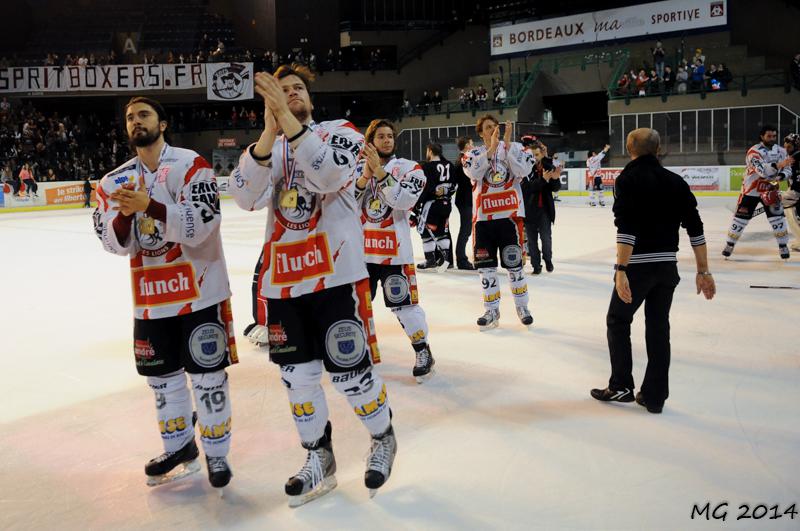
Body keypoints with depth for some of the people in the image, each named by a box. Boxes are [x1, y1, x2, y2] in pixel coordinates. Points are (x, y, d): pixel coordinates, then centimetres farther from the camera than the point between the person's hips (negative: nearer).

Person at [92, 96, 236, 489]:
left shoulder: (191, 165, -9)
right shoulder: (115, 181, 7)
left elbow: (198, 227, -20)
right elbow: (115, 244, -1)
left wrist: (149, 205, -31)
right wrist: (124, 215, -21)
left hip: (201, 291, -5)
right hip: (150, 299, 5)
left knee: (207, 377, 2)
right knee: (163, 377, 16)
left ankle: (216, 453, 20)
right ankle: (179, 445, 36)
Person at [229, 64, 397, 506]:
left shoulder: (341, 131, 1)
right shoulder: (265, 145, 11)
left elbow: (330, 174, -22)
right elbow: (245, 197, -10)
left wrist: (289, 122, -27)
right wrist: (269, 132, -21)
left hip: (336, 275, -4)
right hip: (282, 279, 4)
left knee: (349, 371, 0)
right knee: (297, 374, 10)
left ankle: (383, 439, 27)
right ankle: (319, 457, 29)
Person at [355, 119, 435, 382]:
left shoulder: (409, 168, -2)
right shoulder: (358, 168, 8)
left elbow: (403, 200, -19)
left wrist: (379, 171, -23)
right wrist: (364, 177, -17)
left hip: (395, 249, -4)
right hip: (361, 247, 4)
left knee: (404, 303, -4)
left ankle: (423, 352, 13)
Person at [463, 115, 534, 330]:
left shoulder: (515, 148, 4)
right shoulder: (474, 154, 7)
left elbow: (523, 170, -13)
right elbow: (474, 172, -14)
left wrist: (506, 144, -16)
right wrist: (491, 148, -19)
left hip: (510, 214, -2)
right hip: (483, 217, 2)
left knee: (514, 263, 3)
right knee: (486, 264, 6)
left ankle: (522, 307, 21)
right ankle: (492, 311, 17)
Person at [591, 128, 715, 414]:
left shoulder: (628, 179, -8)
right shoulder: (676, 181, 8)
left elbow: (626, 229, -20)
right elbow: (695, 228, 4)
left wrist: (621, 269, -21)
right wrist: (703, 271, 8)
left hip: (638, 265, -5)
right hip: (668, 266, 5)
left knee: (618, 321, 12)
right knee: (658, 326, 12)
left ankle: (621, 386, 14)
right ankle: (654, 396, 15)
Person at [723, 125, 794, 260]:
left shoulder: (781, 151, -1)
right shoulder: (754, 151, -18)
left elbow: (788, 170, -1)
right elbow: (762, 170, -32)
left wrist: (779, 177, -22)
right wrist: (779, 165, -45)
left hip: (770, 189, 3)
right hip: (751, 189, -3)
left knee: (778, 217, -7)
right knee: (741, 218, 0)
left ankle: (783, 246, 5)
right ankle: (729, 245, 13)